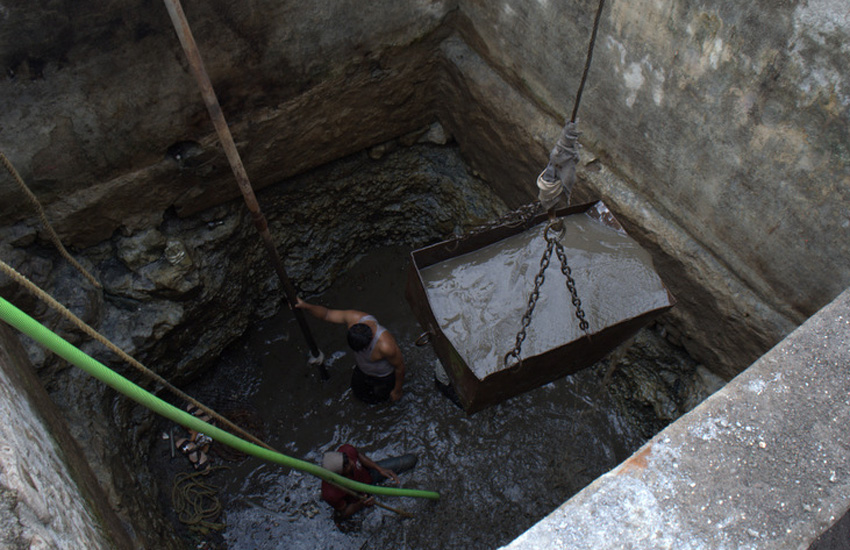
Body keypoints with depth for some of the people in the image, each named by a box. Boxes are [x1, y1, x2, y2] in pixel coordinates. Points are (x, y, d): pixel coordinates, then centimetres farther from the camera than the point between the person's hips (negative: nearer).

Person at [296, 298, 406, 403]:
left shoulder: (386, 346, -47)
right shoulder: (354, 317, -36)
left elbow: (400, 366, -27)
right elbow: (327, 314, -21)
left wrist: (397, 391, -10)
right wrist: (305, 306, -38)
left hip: (383, 375, -5)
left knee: (376, 398, 25)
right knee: (359, 393, 29)